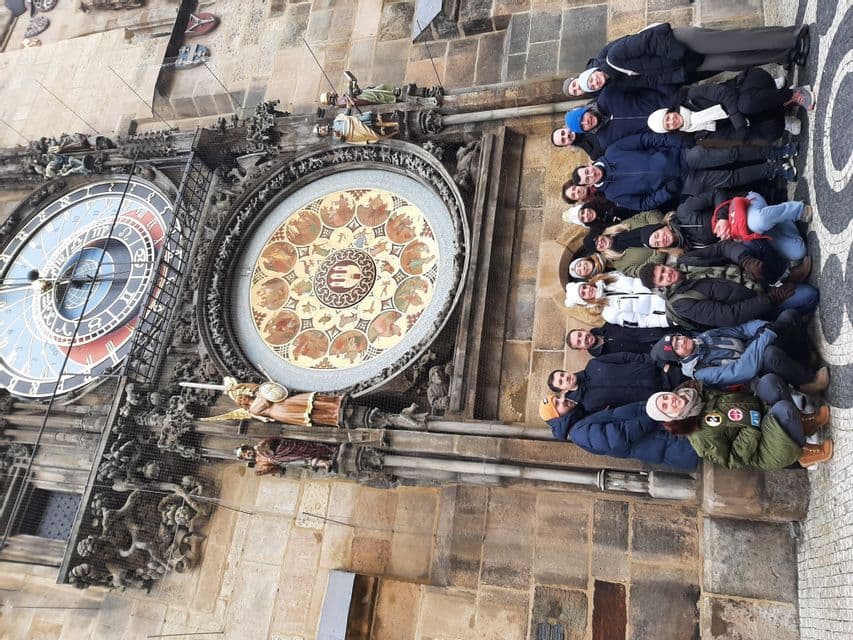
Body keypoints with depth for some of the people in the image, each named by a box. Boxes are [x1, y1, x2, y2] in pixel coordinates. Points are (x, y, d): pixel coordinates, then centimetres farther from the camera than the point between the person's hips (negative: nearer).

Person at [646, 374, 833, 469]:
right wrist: (751, 429, -24)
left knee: (769, 380, -15)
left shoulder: (699, 392, -1)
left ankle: (802, 422, 3)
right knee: (783, 409, -32)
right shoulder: (700, 436, -20)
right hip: (763, 454, -7)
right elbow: (731, 460, -19)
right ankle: (803, 451, -6)